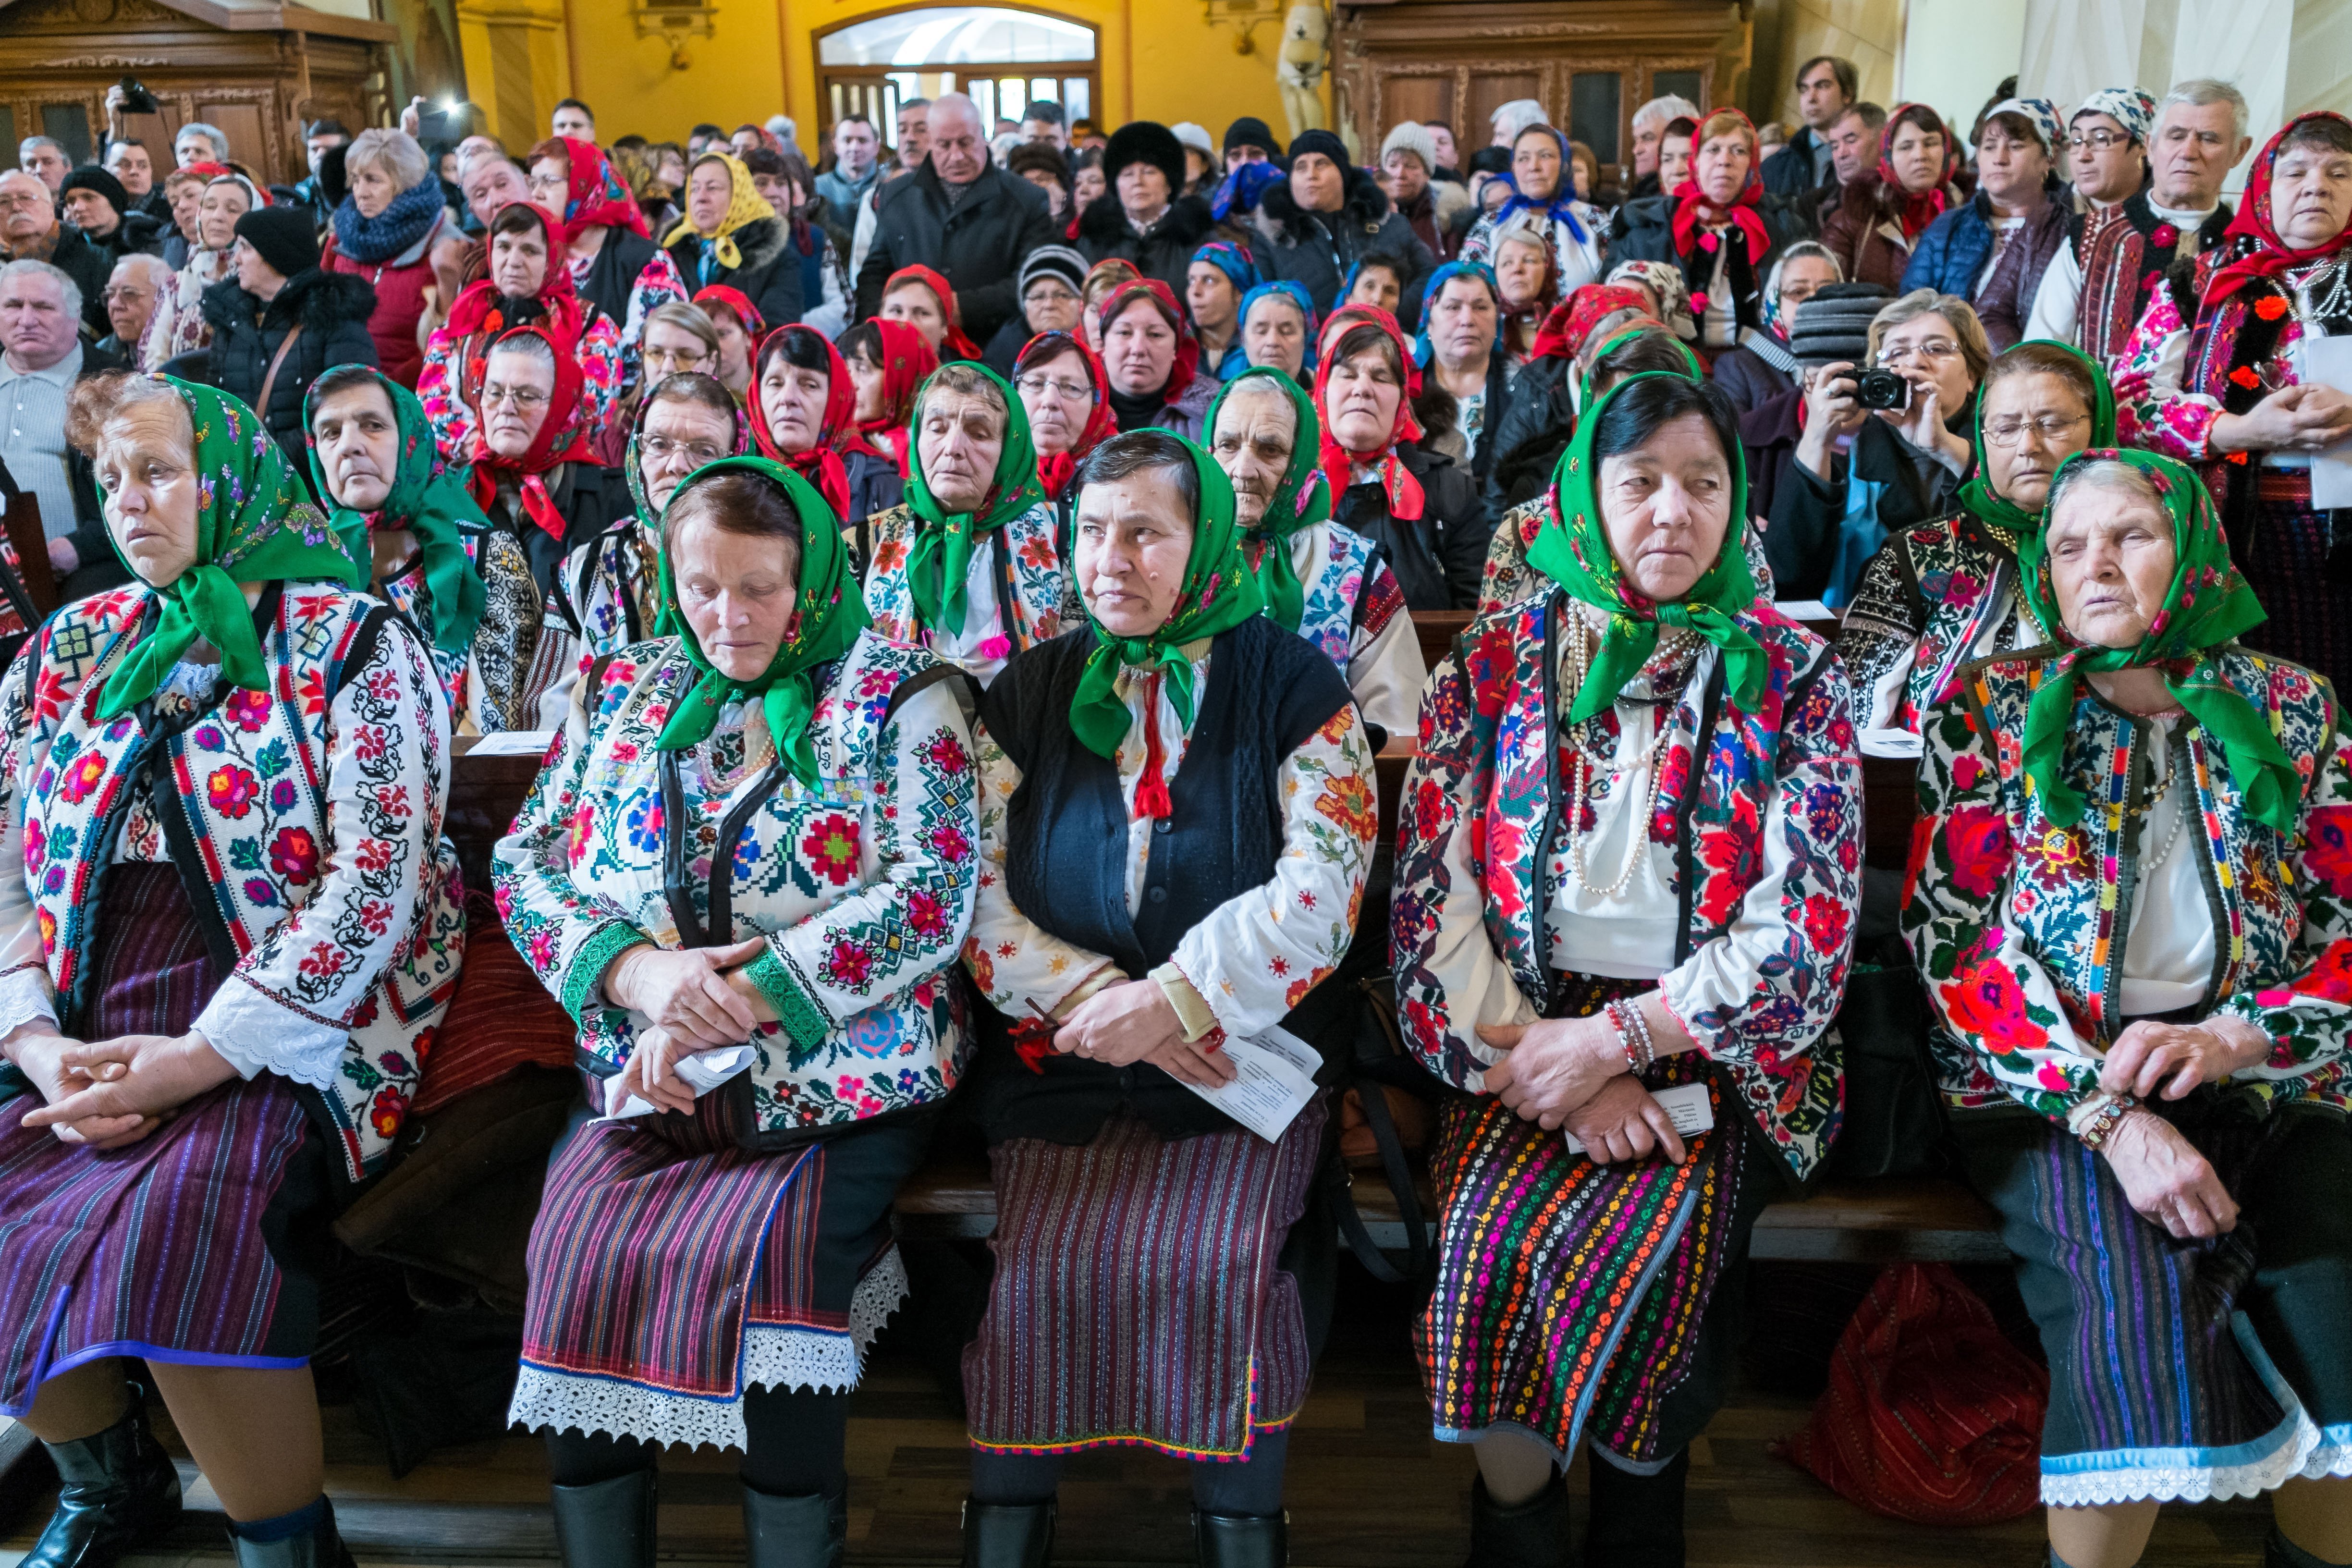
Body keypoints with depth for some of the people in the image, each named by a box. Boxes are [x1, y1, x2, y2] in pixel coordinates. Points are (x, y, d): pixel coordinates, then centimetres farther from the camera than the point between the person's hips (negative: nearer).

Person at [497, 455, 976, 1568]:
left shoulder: (897, 700, 1)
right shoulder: (621, 692, 15)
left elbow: (934, 899, -9)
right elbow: (524, 863, 11)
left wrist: (739, 1002, -15)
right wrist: (640, 971, -9)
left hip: (833, 1082, -3)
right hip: (642, 1077, 4)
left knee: (760, 1258, -28)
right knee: (575, 1254, -21)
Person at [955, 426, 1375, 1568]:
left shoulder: (1291, 683, 1)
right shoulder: (1028, 692, 9)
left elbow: (1322, 886, -9)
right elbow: (974, 894, 2)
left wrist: (1175, 1000, -18)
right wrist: (1095, 1002, -12)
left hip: (1243, 1053, -2)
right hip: (1059, 1060, 2)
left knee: (1219, 1264, -22)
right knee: (1037, 1269, -17)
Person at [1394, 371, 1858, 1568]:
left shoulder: (1793, 679, 3)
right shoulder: (1495, 662, 6)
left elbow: (1807, 932, -5)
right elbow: (1433, 896, -1)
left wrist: (1613, 1039, -14)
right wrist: (1540, 1061, -12)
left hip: (1713, 1045, -1)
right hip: (1528, 1030, 1)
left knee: (1640, 1243, -27)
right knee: (1489, 1243, -25)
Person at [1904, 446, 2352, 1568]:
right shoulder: (1988, 710, 4)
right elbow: (1951, 939, -4)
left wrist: (2234, 1036, -13)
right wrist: (2103, 1109, -15)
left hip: (2257, 1086, 3)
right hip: (2041, 1085, -2)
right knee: (2137, 1286, -28)